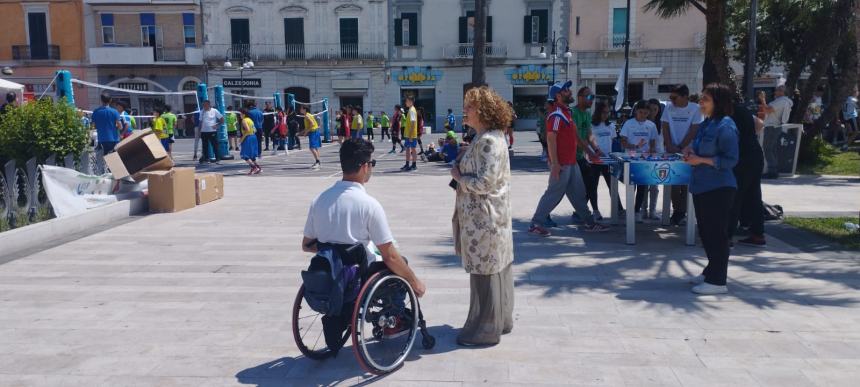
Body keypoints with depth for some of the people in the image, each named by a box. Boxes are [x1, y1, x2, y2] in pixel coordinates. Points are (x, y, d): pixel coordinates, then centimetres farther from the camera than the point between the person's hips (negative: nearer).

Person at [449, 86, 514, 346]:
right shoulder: (489, 137, 12)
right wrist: (461, 172, 5)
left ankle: (485, 330, 14)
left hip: (483, 219, -10)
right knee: (496, 271, 18)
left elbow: (483, 183, -24)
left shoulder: (488, 141, -20)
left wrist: (458, 176, -10)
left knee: (485, 274, 1)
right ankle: (501, 320, 31)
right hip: (488, 217, 10)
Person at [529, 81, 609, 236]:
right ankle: (536, 224, 5)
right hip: (561, 164, -10)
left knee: (578, 194, 14)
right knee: (554, 194, -3)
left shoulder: (566, 112, 16)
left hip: (571, 162, 10)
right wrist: (555, 164, -26)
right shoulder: (556, 115, -16)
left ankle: (590, 223, 22)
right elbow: (551, 139, -22)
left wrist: (588, 151, 22)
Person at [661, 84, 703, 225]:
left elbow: (694, 131, -10)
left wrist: (680, 148, -13)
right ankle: (676, 210, 9)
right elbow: (665, 127, 1)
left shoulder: (695, 109, -7)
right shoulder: (669, 107, 2)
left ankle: (682, 211, 6)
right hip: (671, 151, 2)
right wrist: (669, 146, -10)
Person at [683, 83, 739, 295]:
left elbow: (730, 160, -18)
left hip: (719, 189, -9)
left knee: (717, 233, -3)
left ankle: (718, 281, 5)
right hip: (702, 187, 9)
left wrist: (701, 160, -19)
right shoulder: (706, 124, 12)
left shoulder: (725, 126, -15)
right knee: (705, 231, 18)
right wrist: (692, 150, 5)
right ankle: (711, 271, 33)